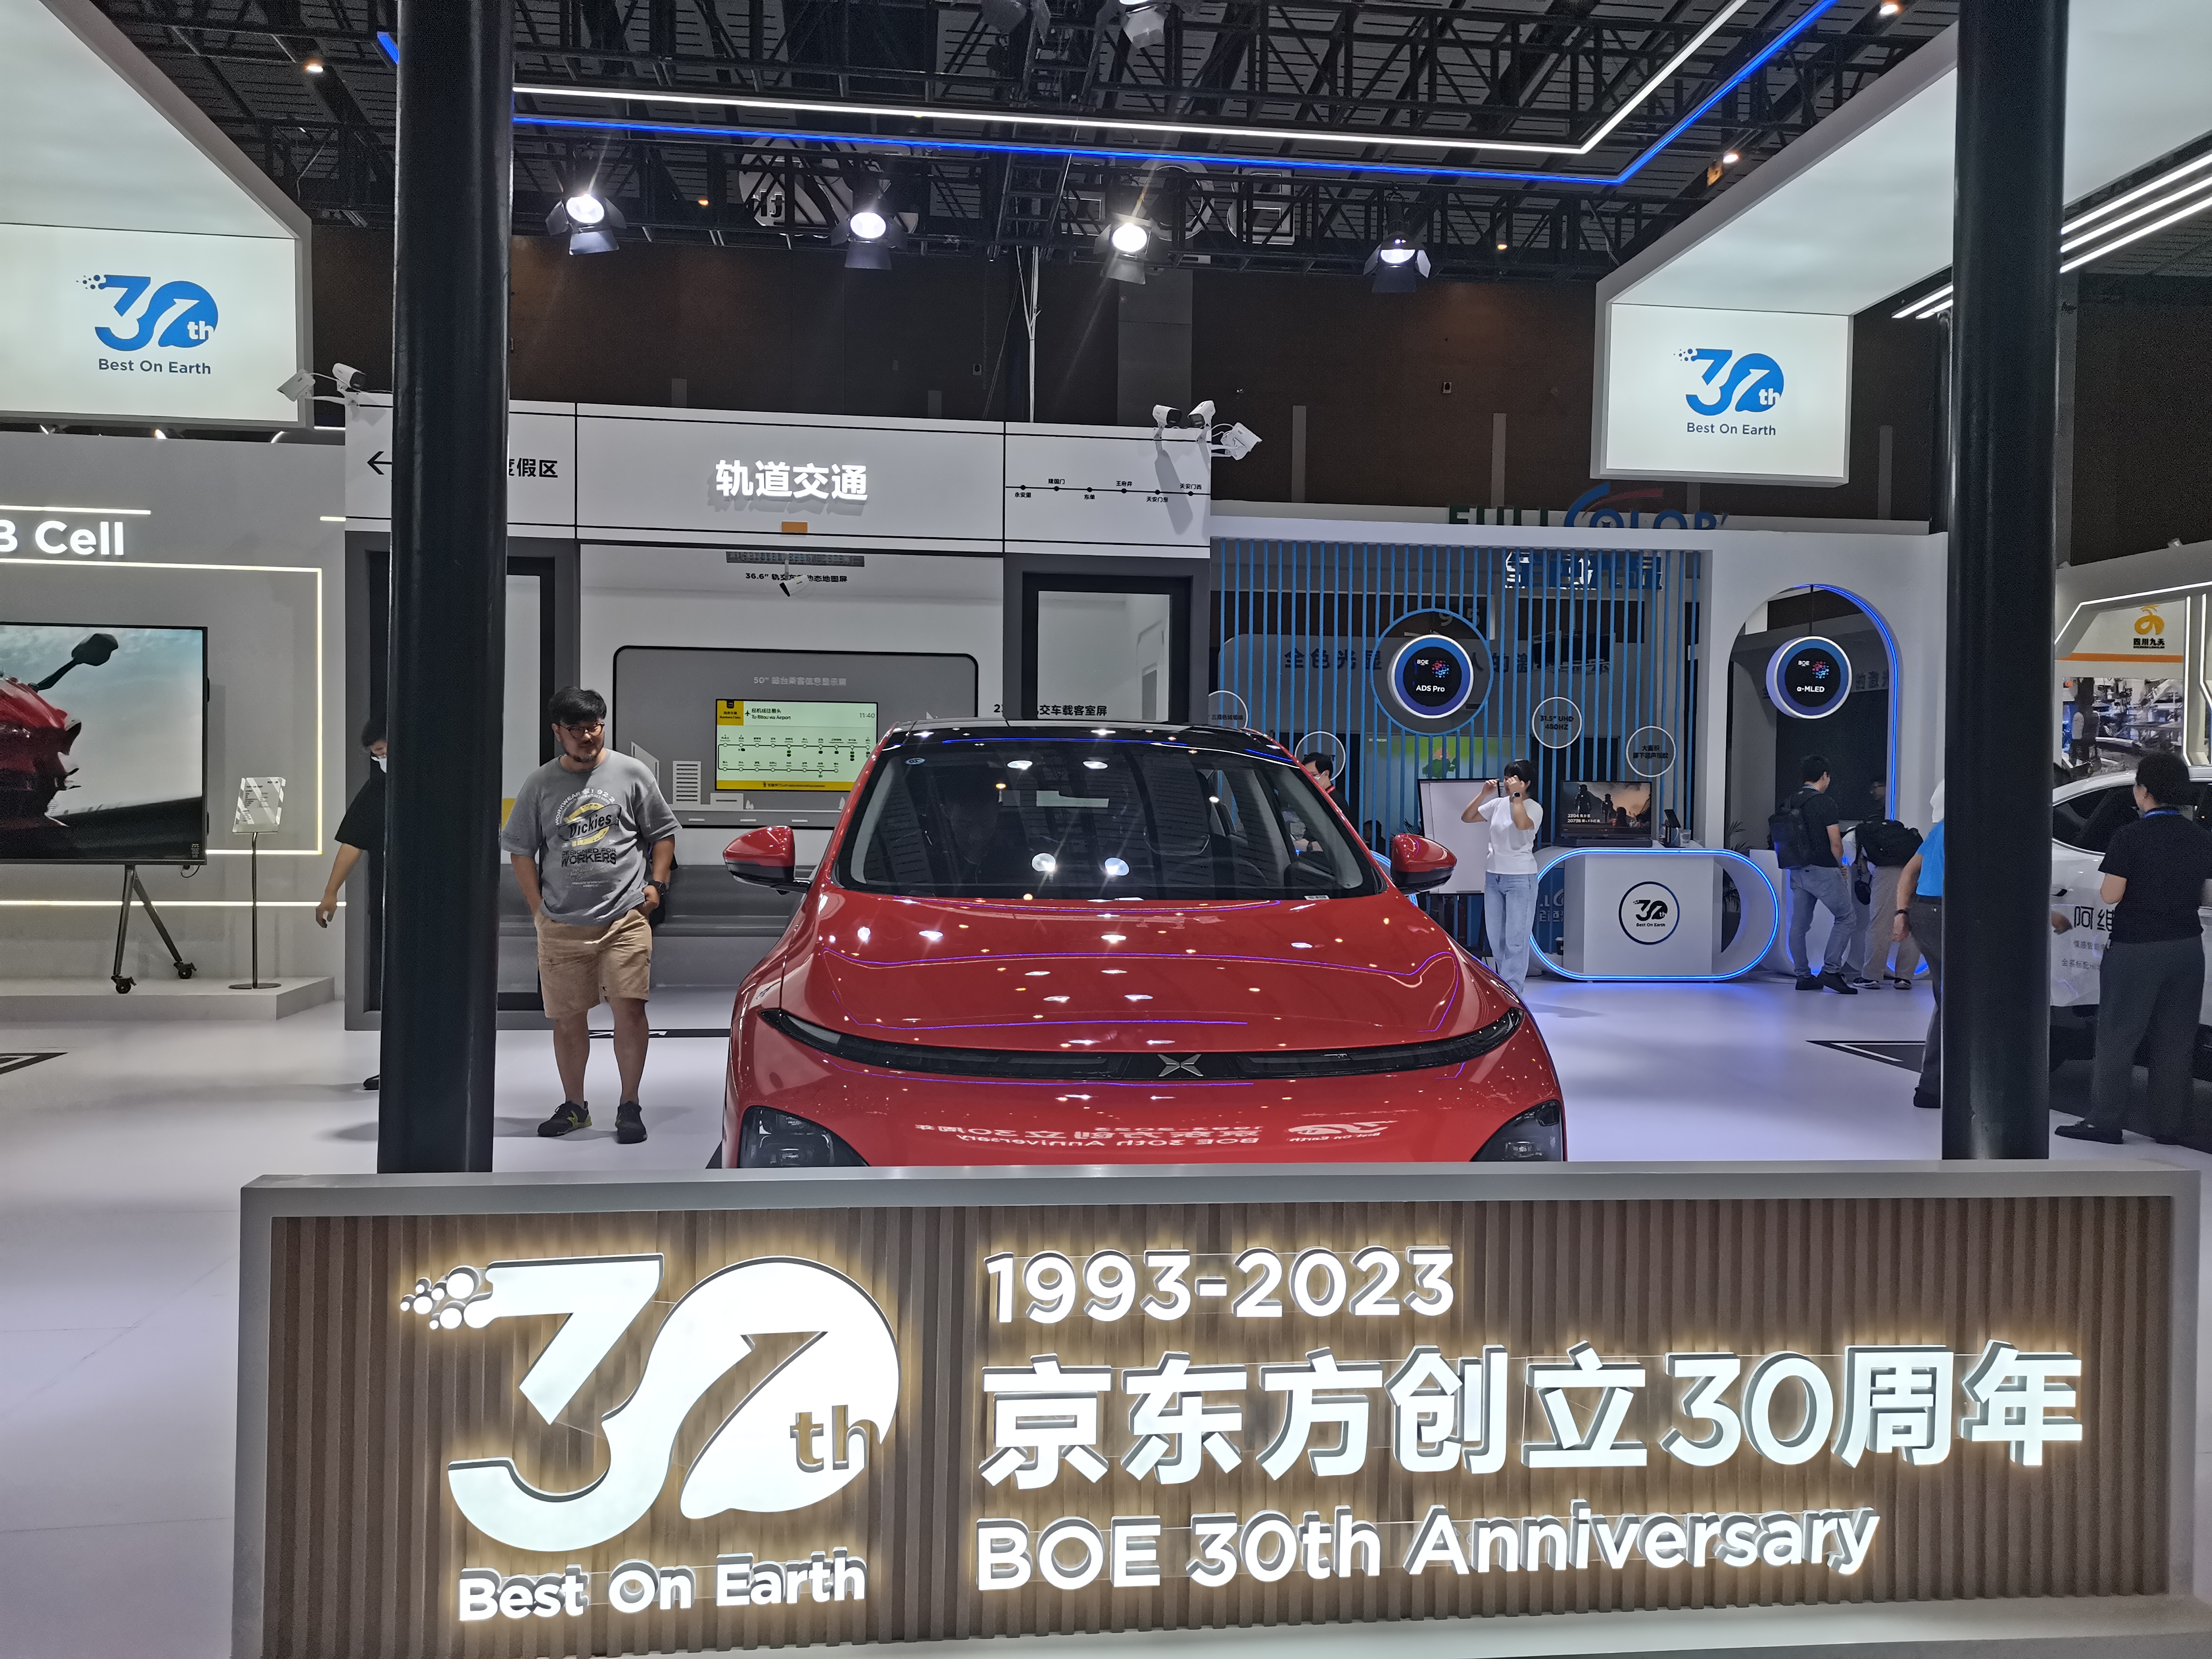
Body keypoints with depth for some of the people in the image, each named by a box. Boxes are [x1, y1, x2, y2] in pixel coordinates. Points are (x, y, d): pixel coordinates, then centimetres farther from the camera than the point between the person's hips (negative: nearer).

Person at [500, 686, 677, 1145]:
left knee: (629, 1009, -9)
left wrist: (656, 884, 0)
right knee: (568, 1017, 8)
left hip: (625, 918, -2)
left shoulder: (633, 773, 5)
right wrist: (539, 909, 3)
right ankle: (574, 1106, 23)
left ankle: (629, 1106, 3)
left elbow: (663, 833, 12)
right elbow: (521, 850, 11)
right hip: (561, 925, 2)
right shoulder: (540, 784, 6)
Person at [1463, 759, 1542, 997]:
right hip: (1494, 876, 7)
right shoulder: (1498, 804, 8)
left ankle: (1512, 991, -4)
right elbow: (1466, 818, 8)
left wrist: (1516, 796, -22)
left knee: (1515, 939, -6)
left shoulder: (1534, 808, -8)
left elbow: (1522, 824, -31)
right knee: (1496, 938, 11)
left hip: (1520, 879, -7)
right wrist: (1483, 794, -2)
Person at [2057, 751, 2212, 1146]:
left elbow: (2111, 895, -14)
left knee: (2117, 1038, 2)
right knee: (2174, 1041, 10)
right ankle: (2169, 1125, 14)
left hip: (2136, 950, -5)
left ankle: (2105, 1121, 5)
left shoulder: (2130, 837, -14)